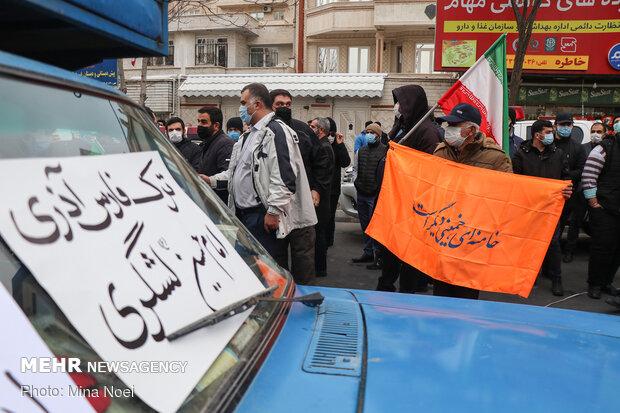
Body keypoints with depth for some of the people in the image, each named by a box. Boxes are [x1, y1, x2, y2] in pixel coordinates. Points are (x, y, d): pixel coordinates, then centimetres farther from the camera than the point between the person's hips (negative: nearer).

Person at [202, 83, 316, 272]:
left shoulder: (276, 131, -13)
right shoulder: (250, 135, 21)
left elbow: (284, 177, -21)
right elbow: (235, 171, 27)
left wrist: (273, 211, -23)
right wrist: (212, 180, 15)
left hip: (263, 217, -10)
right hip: (243, 214, 10)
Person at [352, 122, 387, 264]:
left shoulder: (385, 151, -8)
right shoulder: (361, 151, 14)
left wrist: (379, 187, -14)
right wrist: (356, 180, 9)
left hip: (376, 194, -7)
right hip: (361, 194, 7)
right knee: (365, 225, 13)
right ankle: (368, 252, 23)